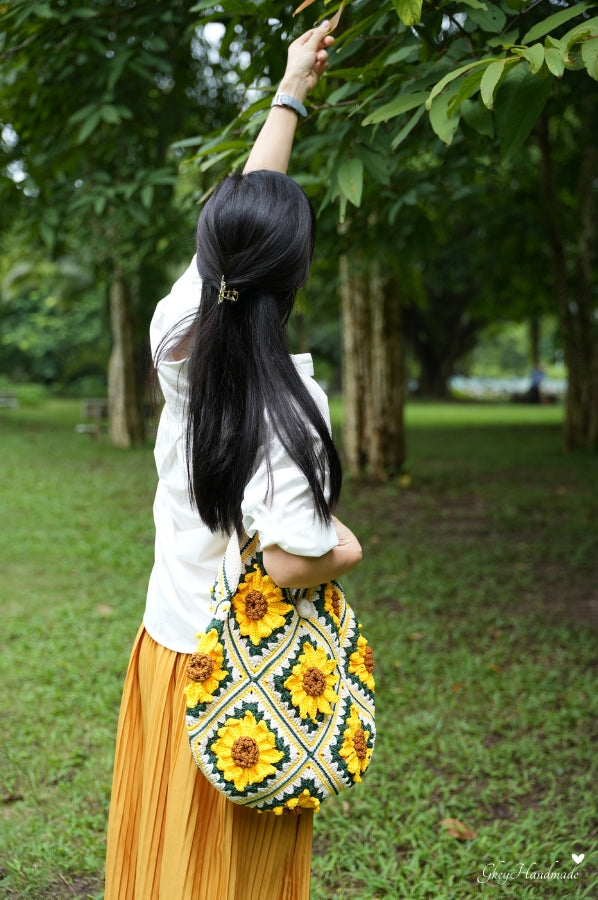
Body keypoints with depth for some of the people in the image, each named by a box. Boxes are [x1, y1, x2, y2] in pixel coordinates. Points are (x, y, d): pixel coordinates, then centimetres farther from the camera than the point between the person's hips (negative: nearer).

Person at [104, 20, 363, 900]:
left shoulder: (180, 339, -7)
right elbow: (290, 561, -25)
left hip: (168, 653, 5)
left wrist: (291, 90, 17)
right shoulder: (288, 400, -23)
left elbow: (237, 214, 6)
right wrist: (346, 546, -3)